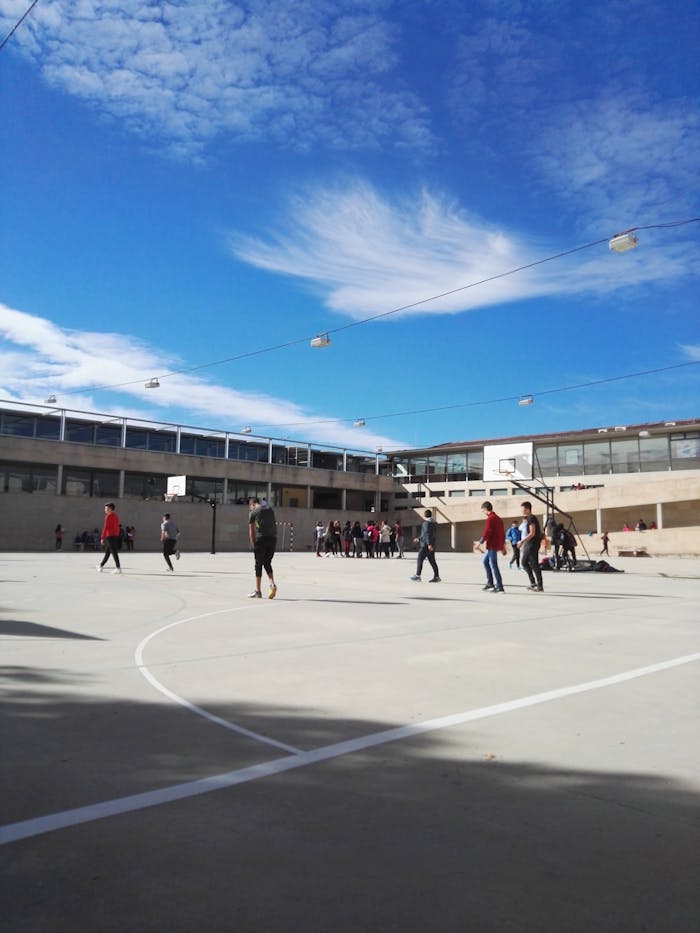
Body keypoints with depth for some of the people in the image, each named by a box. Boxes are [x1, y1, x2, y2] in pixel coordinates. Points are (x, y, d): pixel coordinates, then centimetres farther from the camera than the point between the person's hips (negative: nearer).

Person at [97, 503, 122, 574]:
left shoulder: (108, 516, -12)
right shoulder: (116, 516, 14)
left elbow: (105, 527, -16)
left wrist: (102, 538, -14)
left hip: (109, 536, -9)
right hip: (115, 536, 9)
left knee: (114, 552, -9)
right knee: (107, 552, 17)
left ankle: (118, 568, -10)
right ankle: (101, 566, 28)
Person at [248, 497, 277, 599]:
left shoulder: (253, 512, 4)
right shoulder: (270, 508, 18)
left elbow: (251, 530, 4)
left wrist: (253, 543, 8)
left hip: (261, 538, -4)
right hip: (273, 538, 4)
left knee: (258, 564, 3)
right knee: (267, 563, 15)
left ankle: (257, 591, 6)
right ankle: (272, 584, -5)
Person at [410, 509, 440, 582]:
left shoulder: (426, 523, -12)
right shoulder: (434, 523, 16)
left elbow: (428, 534, -23)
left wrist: (429, 544, -29)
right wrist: (418, 538, 33)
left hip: (426, 545, -9)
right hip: (431, 545, 9)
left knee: (420, 559, -1)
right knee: (432, 561, 8)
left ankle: (417, 575, 0)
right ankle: (436, 577, 4)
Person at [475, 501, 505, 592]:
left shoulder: (490, 518, -12)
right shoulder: (498, 518, 17)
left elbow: (487, 532, -20)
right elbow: (503, 532, 20)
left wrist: (480, 542, -13)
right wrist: (503, 546, 23)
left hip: (492, 545, -10)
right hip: (498, 544, 10)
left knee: (493, 565, -7)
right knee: (485, 561, 19)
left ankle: (499, 587, -7)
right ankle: (490, 583, 18)